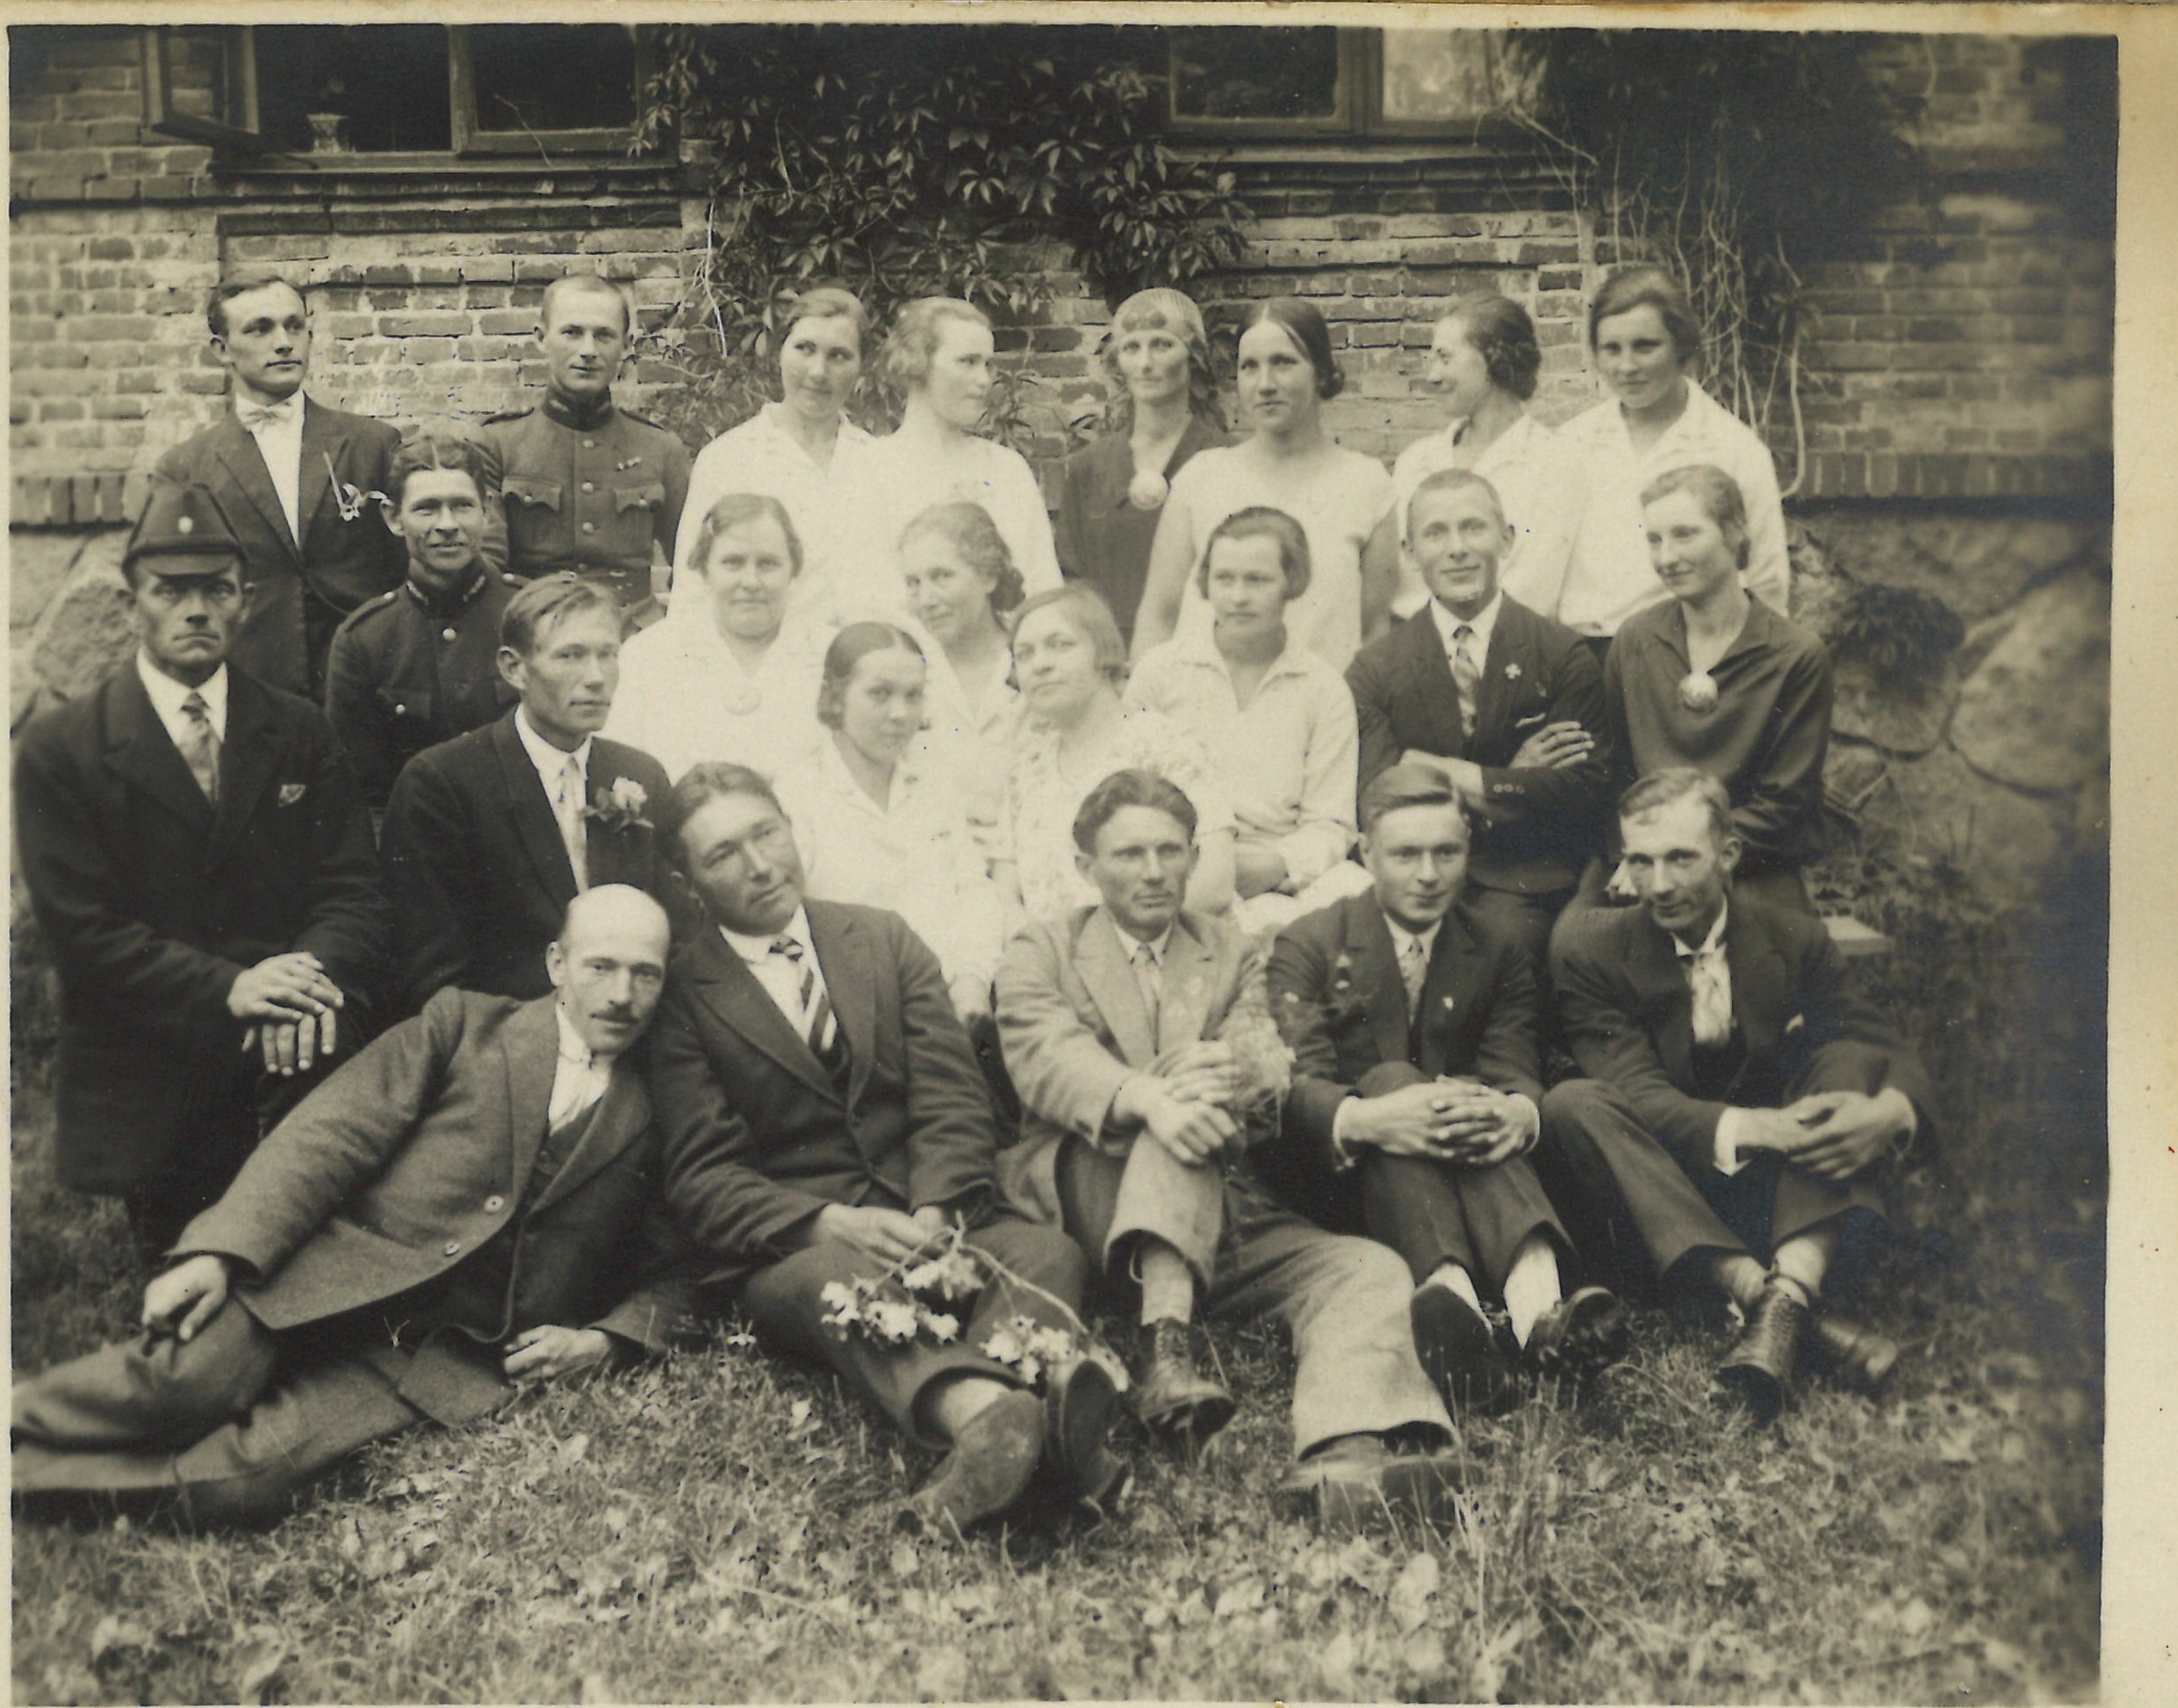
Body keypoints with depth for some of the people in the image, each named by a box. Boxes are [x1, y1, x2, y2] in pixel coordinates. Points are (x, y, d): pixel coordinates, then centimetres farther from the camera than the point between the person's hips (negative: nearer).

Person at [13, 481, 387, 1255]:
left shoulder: (299, 733, 8)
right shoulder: (58, 750, 0)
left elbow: (353, 887, 2)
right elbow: (79, 925, -8)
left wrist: (318, 976, -21)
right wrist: (227, 989, -21)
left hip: (296, 1059, 1)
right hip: (146, 1079, 0)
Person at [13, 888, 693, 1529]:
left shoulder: (648, 1126, 13)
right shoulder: (463, 1025, 8)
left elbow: (665, 1276, 18)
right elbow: (328, 1137, -1)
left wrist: (599, 1339, -3)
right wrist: (219, 1253, -14)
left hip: (439, 1358, 1)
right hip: (328, 1281, 0)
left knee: (254, 1476, -23)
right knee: (181, 1380, -29)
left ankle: (25, 1476, -5)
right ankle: (21, 1423, -3)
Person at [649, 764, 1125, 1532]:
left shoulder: (884, 939, 15)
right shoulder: (682, 996, 5)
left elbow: (951, 1100, 6)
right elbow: (704, 1180, -3)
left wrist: (933, 1217, -14)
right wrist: (835, 1223, -21)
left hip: (934, 1227, 4)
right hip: (791, 1248, -3)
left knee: (1047, 1250, -27)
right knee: (841, 1280, -37)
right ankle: (985, 1410, -65)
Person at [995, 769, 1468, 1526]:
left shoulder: (1230, 952, 20)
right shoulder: (1041, 952, 11)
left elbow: (1266, 1064, 2)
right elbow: (1049, 1059, -11)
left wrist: (1231, 1068, -26)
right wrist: (1149, 1099, -33)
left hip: (1227, 1219, 4)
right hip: (1085, 1210, -3)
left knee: (1367, 1268, -21)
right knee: (1186, 1106, -30)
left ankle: (1341, 1460, -48)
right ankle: (1164, 1341, -42)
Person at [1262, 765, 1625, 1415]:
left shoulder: (1498, 958, 13)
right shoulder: (1307, 946, 3)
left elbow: (1517, 1074, -4)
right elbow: (1294, 1085, -13)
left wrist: (1517, 1113, -31)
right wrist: (1365, 1119, -37)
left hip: (1463, 1172, 2)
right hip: (1336, 1184, -2)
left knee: (1481, 1110, -31)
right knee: (1391, 1077, -32)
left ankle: (1538, 1304, -59)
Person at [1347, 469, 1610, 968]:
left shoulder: (1563, 655, 6)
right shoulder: (1376, 669, 7)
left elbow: (1588, 792, -2)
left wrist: (1467, 780, -10)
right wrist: (1512, 780, -8)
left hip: (1520, 882, 0)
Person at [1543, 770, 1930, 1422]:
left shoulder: (1795, 940, 3)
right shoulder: (1593, 958, -4)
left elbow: (1888, 1053, -5)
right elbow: (1638, 1094, -18)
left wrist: (1890, 1111, -30)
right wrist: (1747, 1127, -37)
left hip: (1783, 1190, 2)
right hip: (1667, 1203, -1)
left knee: (1854, 1059, -19)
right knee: (1569, 1105, -28)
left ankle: (1786, 1294, -38)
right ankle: (1785, 1306, -41)